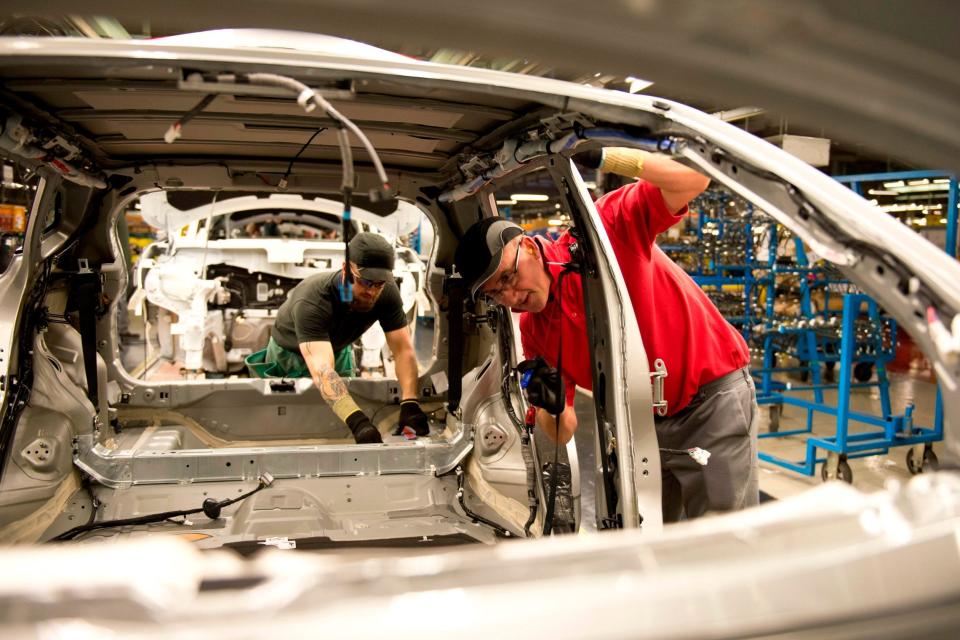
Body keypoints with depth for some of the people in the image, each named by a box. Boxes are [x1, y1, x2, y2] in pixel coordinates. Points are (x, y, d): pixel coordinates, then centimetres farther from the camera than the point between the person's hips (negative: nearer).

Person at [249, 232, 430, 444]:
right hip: (290, 354, -4)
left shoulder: (387, 293, -30)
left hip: (339, 350, 4)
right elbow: (322, 370, -56)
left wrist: (410, 403, -47)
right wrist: (357, 421, -70)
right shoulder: (311, 301, -45)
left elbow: (403, 350, -31)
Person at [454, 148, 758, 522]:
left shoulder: (608, 228, -15)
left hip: (712, 396, -6)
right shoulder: (534, 332, -1)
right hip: (645, 425, 6)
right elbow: (563, 431, 2)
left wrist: (606, 158, -33)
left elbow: (693, 179, -26)